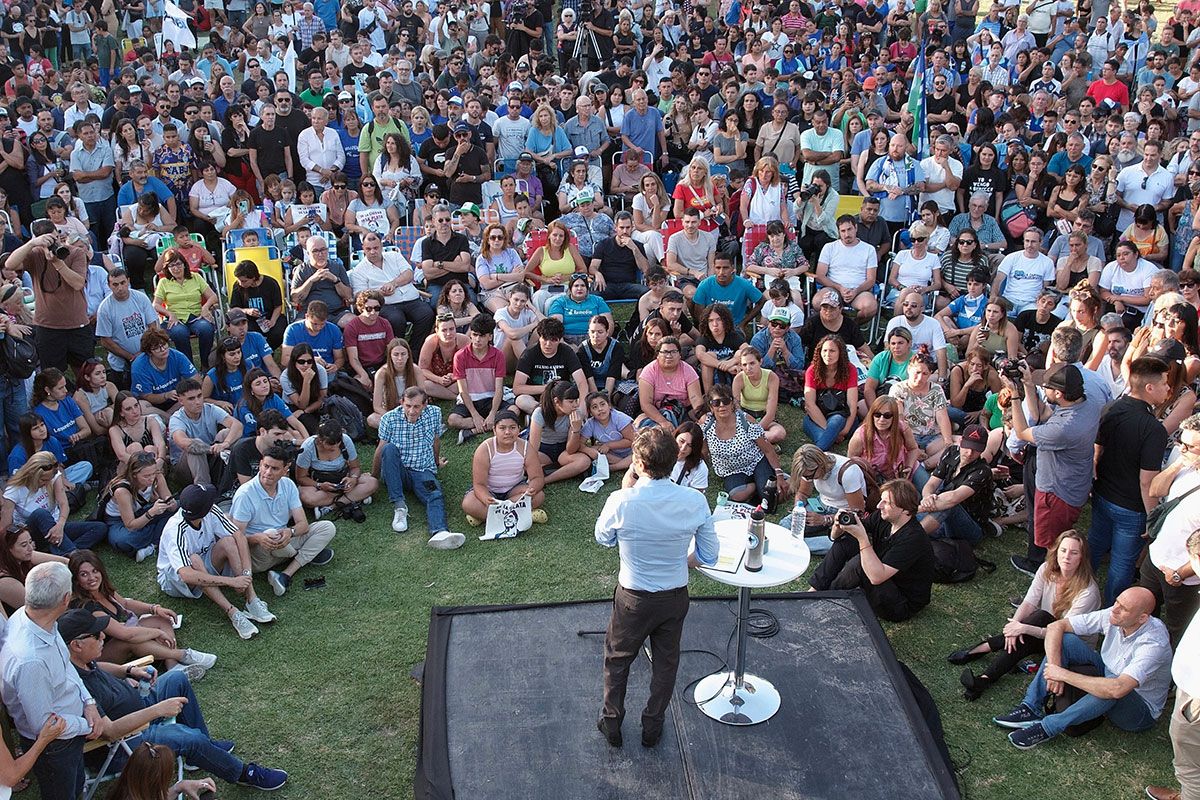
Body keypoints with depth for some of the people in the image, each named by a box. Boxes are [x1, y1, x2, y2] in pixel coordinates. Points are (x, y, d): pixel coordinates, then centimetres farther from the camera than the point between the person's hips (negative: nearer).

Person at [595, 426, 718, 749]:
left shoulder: (621, 502, -26)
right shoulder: (695, 501, -19)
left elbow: (603, 538, -3)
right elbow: (709, 556, -7)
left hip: (633, 598, -2)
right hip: (675, 598, 2)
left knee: (617, 659, 23)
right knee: (665, 663, 24)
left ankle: (611, 724, 38)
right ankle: (652, 728, 39)